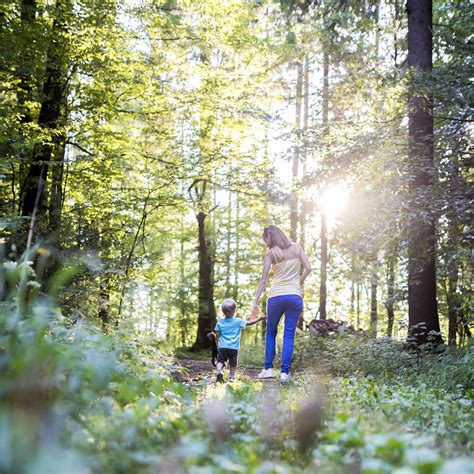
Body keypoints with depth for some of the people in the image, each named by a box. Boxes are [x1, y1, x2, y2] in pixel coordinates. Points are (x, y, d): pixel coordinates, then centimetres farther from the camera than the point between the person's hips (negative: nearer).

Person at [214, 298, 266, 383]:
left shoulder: (220, 323, 4)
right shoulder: (238, 322, -2)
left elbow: (217, 336, 6)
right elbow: (249, 323, 1)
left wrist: (217, 346, 17)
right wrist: (259, 319, 9)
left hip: (222, 347, 1)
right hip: (234, 348, -1)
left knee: (220, 361, 3)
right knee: (233, 363, 13)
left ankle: (219, 372, -21)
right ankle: (232, 376, 6)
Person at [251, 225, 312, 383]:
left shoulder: (271, 253, 0)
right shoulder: (297, 247, 7)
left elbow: (263, 280, -3)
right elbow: (308, 268, 0)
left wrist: (255, 302, -2)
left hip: (276, 296, -1)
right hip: (295, 296, 2)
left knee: (270, 333, 16)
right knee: (289, 335, 4)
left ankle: (268, 368, 12)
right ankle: (285, 372, -2)